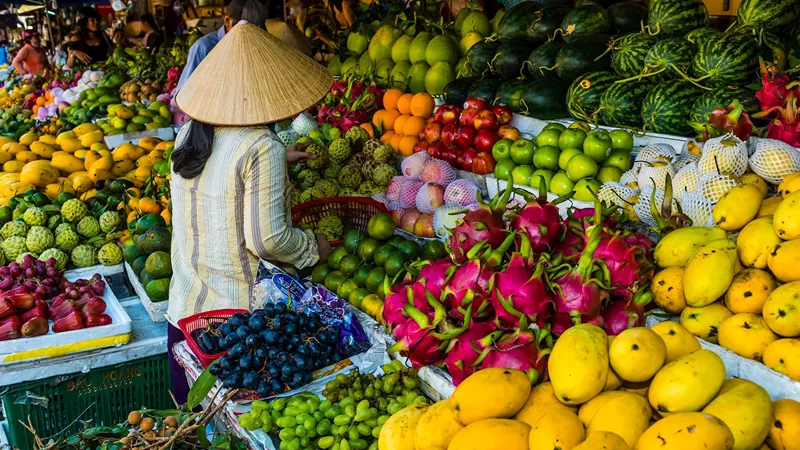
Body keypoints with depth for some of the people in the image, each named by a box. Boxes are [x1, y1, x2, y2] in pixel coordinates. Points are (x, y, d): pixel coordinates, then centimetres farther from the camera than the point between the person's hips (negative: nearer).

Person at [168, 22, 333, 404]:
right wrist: (313, 246, -2)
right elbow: (267, 239, -20)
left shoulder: (190, 133, 2)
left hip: (184, 305, 7)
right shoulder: (262, 147, -20)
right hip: (239, 311, -6)